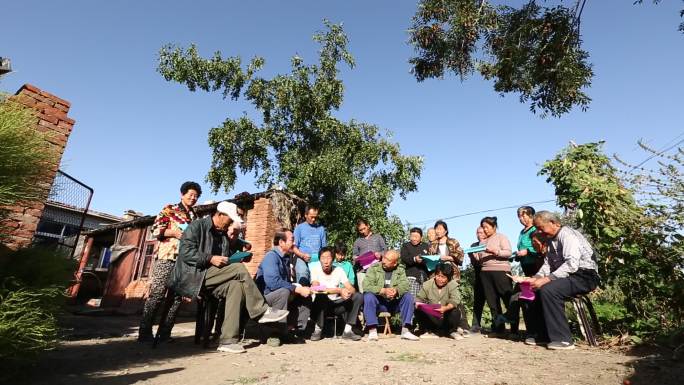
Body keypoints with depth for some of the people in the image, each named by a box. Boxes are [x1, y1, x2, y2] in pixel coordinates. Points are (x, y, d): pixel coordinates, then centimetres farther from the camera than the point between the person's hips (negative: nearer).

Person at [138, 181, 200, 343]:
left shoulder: (194, 216, 20)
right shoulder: (169, 209, 5)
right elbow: (155, 230, -1)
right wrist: (175, 233, -13)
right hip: (167, 257, -5)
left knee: (176, 297, 3)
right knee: (157, 294, -5)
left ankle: (164, 333, 11)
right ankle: (145, 333, 4)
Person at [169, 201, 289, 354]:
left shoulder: (223, 235, 19)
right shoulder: (197, 226, -3)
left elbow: (226, 260, 23)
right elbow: (185, 252, -16)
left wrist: (237, 258, 2)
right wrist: (211, 259, -21)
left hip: (211, 279, 7)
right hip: (193, 277, -7)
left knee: (236, 286, -25)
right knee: (240, 269, -24)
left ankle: (227, 340, -25)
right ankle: (262, 311, -16)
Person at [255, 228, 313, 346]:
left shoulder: (286, 258, 8)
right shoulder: (271, 256, -19)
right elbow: (273, 282, -33)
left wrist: (301, 288, -6)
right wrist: (297, 289, -27)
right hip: (264, 298, -9)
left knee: (306, 297, 4)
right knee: (284, 291, -35)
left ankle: (297, 331, 1)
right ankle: (276, 333, -24)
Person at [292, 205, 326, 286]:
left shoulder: (321, 228, 17)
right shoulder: (299, 227, 10)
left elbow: (324, 247, 18)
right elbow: (294, 247, 5)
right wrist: (303, 255, -12)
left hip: (317, 259, 2)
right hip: (301, 258, -2)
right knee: (302, 272, -29)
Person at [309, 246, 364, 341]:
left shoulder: (339, 270, 0)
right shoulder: (315, 269, -10)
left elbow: (352, 288, -6)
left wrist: (348, 292, -33)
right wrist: (339, 290, -29)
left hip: (337, 304, 4)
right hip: (322, 305, -3)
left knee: (358, 297, -15)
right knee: (321, 296, -36)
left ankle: (347, 330, -9)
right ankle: (318, 329, -14)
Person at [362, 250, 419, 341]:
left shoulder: (400, 270, 6)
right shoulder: (374, 268, -4)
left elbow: (404, 285, -11)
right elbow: (366, 286, -17)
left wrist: (396, 290, -33)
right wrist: (383, 291, -30)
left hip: (394, 303, 2)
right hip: (378, 303, -2)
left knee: (408, 297, -20)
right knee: (368, 296, -30)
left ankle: (405, 330, -13)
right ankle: (372, 330, -23)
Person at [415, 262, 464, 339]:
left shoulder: (453, 285, -9)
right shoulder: (427, 284, -3)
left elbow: (455, 300, -23)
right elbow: (420, 298, -1)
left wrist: (446, 308, -43)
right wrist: (418, 303, -26)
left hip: (446, 317, -1)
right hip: (431, 318, 1)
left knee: (456, 312, -32)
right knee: (418, 312, -25)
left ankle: (453, 331, 2)